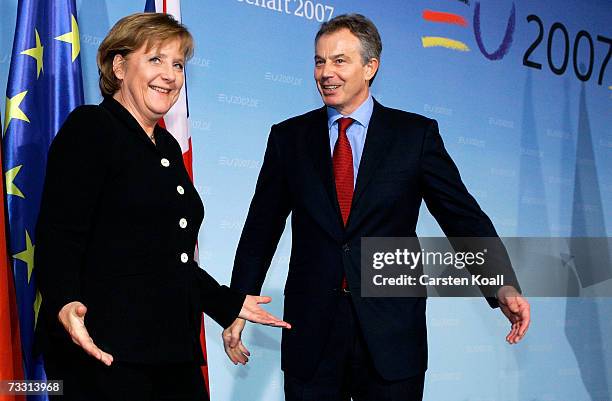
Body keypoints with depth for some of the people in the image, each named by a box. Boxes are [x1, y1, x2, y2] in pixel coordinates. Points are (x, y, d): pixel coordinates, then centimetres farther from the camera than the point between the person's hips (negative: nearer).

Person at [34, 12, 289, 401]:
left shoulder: (168, 146, 19)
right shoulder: (89, 127, -4)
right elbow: (58, 235, -14)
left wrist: (231, 303, 23)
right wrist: (65, 306, -31)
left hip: (174, 349, 7)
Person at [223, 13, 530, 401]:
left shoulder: (416, 134, 2)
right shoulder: (288, 137, 6)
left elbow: (464, 216, 0)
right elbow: (261, 228, 10)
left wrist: (504, 286, -14)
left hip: (391, 336, -1)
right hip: (310, 336, 1)